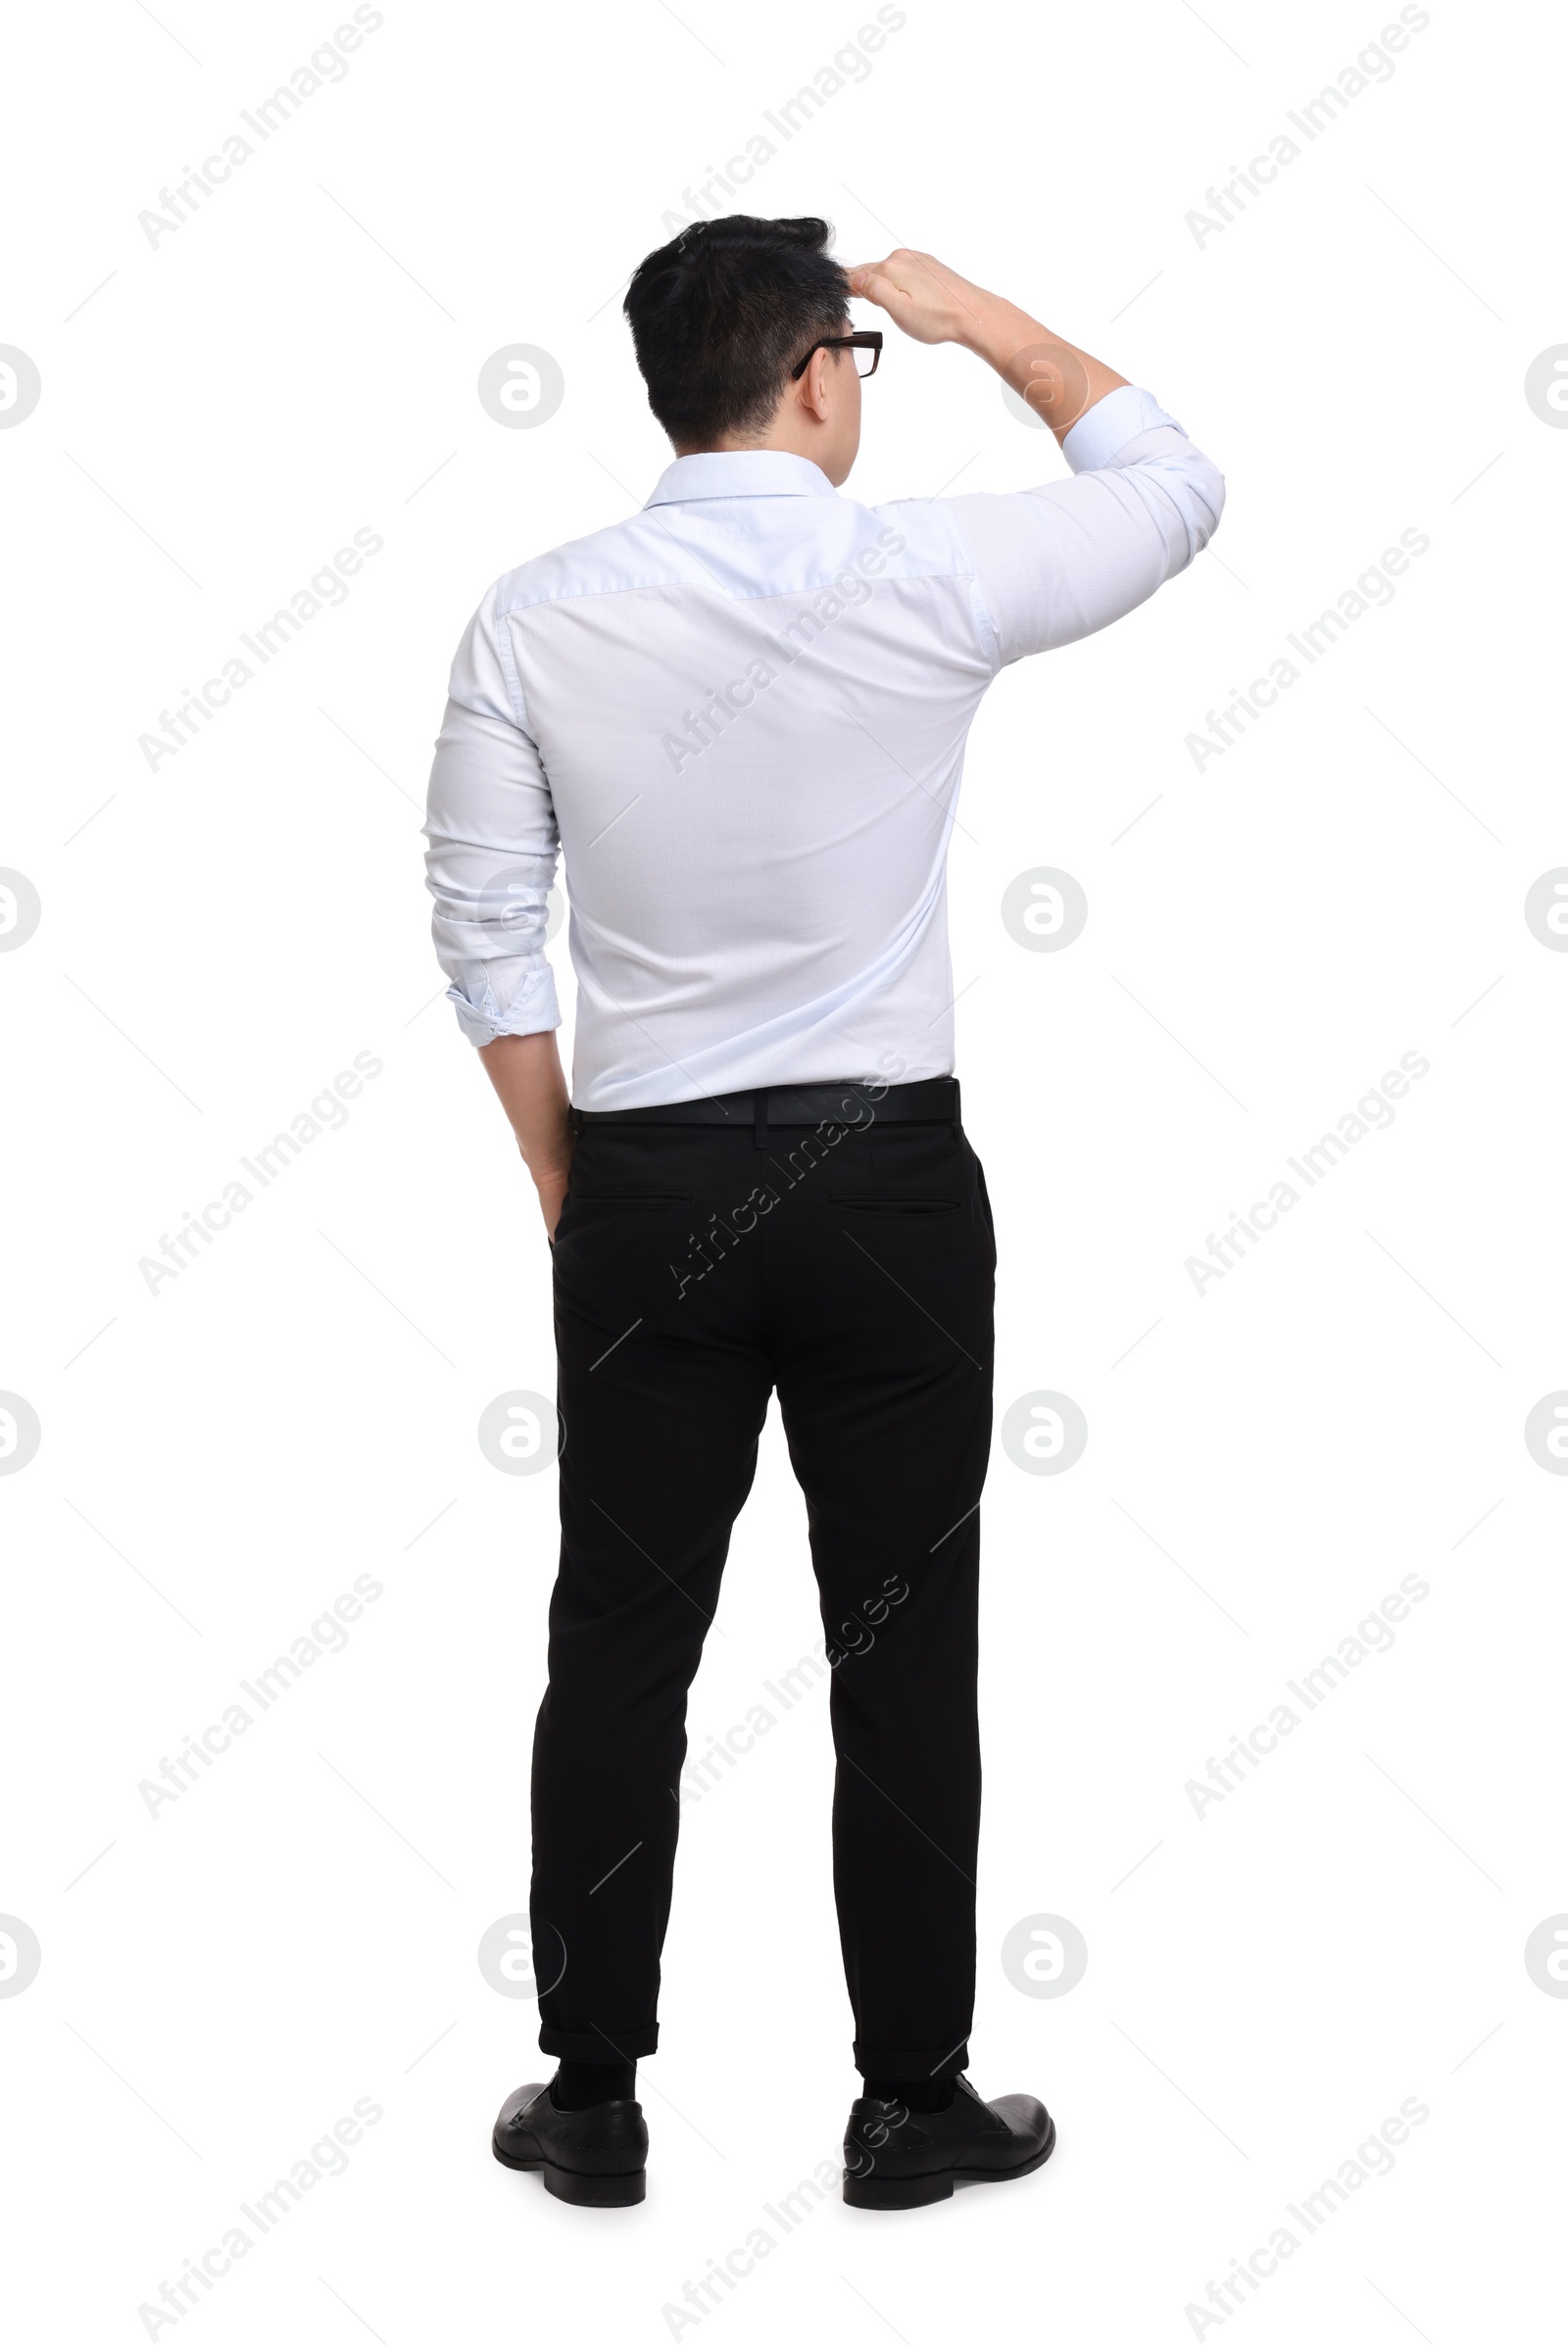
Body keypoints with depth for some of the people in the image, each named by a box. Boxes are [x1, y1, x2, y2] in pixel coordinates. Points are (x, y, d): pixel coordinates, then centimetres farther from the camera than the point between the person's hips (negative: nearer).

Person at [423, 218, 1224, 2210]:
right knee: (905, 1654, 8)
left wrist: (563, 1177, 11)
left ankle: (594, 2104, 21)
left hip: (646, 1191, 2)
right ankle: (914, 2105, 19)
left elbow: (484, 927, 0)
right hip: (890, 1183, -2)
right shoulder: (929, 580, -9)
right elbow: (1174, 489, 8)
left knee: (621, 1652, 10)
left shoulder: (539, 618, -4)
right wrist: (983, 319, 16)